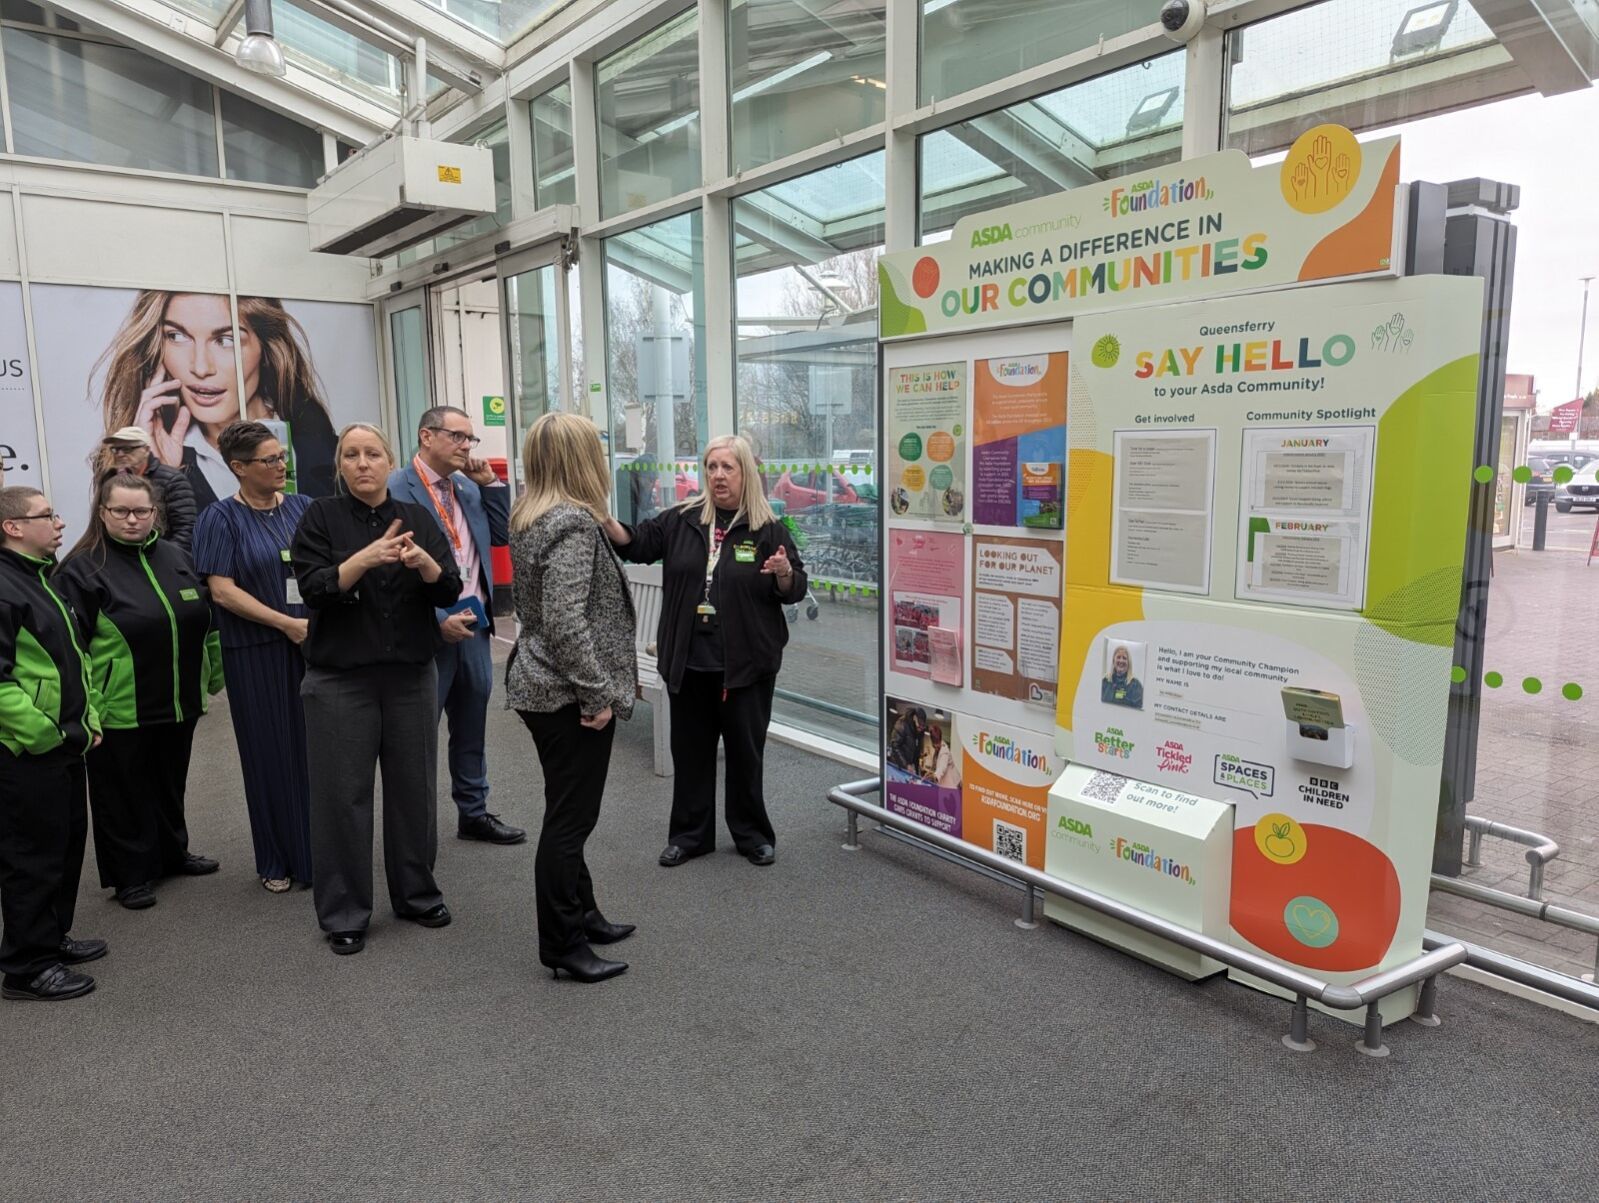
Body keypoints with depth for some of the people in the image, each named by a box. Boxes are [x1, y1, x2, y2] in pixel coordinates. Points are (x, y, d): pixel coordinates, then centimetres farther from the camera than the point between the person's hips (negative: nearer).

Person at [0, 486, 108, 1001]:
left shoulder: (43, 578, 14)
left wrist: (89, 717, 13)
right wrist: (43, 735, -21)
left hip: (65, 743, 10)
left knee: (67, 844, 19)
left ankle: (52, 937, 34)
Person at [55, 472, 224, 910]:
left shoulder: (175, 558, 7)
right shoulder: (83, 568, -9)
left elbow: (207, 620, 17)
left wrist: (216, 675, 18)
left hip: (178, 703, 5)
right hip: (120, 709, -5)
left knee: (171, 783, 19)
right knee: (126, 792, 7)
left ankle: (172, 853, 36)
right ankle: (131, 874, 21)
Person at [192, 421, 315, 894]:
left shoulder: (303, 507, 8)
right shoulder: (221, 518, -3)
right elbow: (222, 590, -10)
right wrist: (287, 623, -16)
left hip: (314, 644, 3)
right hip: (257, 654, -3)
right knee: (272, 754, 6)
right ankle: (278, 861, 20)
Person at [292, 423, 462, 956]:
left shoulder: (417, 517, 6)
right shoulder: (321, 518, -1)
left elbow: (449, 591, -2)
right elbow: (314, 588, -13)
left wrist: (423, 562, -23)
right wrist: (366, 558, -28)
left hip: (411, 675, 3)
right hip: (340, 679, -2)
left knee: (414, 786, 11)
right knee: (342, 794, 2)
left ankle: (416, 893, 28)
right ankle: (343, 913, 16)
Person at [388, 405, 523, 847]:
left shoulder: (469, 487, 11)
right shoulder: (396, 490, -12)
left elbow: (502, 536, 11)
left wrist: (489, 484, 2)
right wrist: (439, 620, -18)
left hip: (473, 623, 7)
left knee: (471, 728, 17)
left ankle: (473, 813, 31)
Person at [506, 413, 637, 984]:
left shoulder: (528, 518, 9)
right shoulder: (573, 523, -20)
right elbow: (566, 622, -26)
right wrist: (598, 693, -20)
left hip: (539, 685, 10)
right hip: (570, 695, -10)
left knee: (569, 812, 20)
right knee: (569, 818, 1)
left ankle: (581, 914, 34)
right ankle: (563, 945, 13)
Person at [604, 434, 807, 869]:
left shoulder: (768, 530, -4)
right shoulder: (682, 520, 4)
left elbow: (795, 590, -2)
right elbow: (635, 543, 0)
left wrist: (784, 572, -24)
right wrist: (605, 519, -18)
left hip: (746, 664, -3)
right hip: (688, 662, 3)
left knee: (745, 751, 10)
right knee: (690, 750, 13)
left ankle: (752, 834, 27)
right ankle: (689, 834, 28)